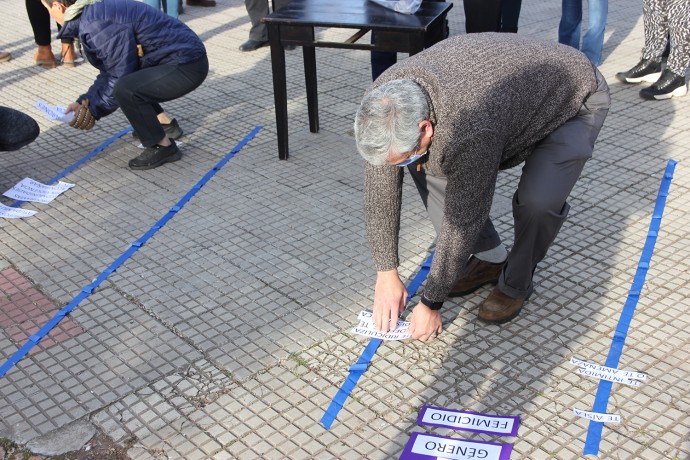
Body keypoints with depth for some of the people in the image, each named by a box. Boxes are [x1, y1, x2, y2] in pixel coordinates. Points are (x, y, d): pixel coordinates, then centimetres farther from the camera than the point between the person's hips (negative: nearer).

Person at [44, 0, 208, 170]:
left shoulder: (97, 24, -21)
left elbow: (120, 77, -18)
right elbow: (109, 72, 14)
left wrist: (93, 109, -7)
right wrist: (84, 102, 6)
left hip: (188, 66, -10)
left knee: (125, 90, -28)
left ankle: (164, 147, -8)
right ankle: (165, 124, 29)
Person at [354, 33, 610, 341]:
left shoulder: (470, 130, -44)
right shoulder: (384, 100, -23)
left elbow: (461, 221, -33)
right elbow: (380, 190, -14)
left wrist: (431, 304, -21)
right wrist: (386, 275, -10)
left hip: (576, 99, -6)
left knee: (538, 199, -31)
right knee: (425, 165, -8)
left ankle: (516, 284, -1)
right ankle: (490, 258, 8)